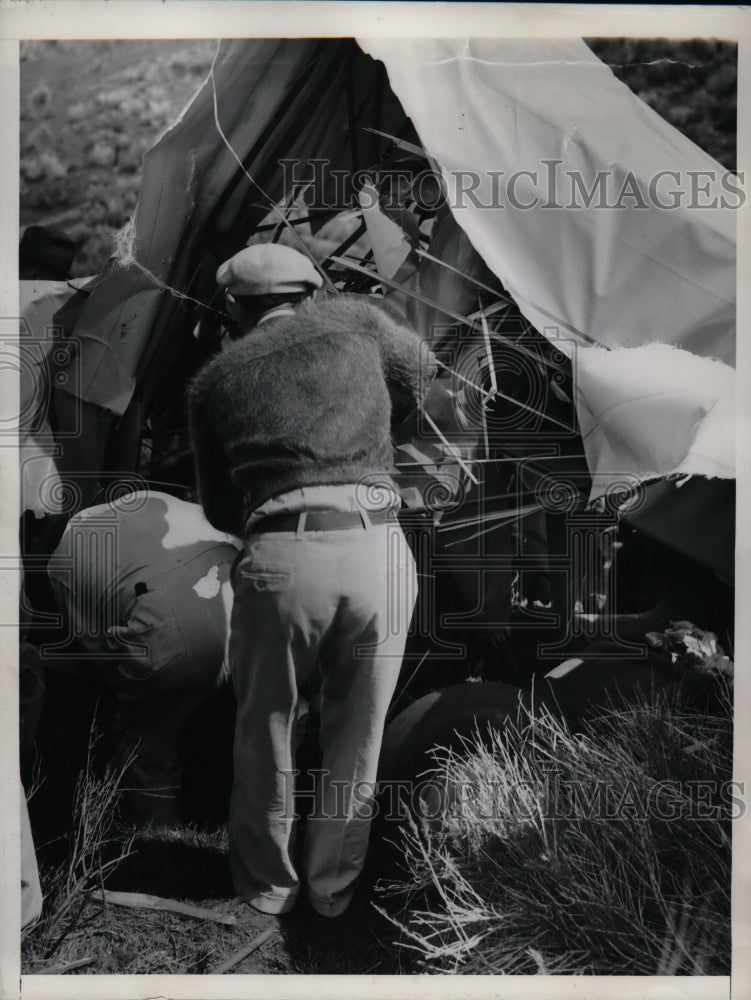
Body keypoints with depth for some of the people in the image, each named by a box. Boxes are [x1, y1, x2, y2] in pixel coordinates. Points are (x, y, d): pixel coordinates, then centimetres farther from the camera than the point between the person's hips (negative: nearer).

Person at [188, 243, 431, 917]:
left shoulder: (217, 378, 16)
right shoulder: (356, 320, 16)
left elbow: (220, 510, 20)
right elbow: (415, 367, 37)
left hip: (283, 557, -1)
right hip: (382, 552, 1)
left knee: (266, 732, 22)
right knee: (356, 739, 20)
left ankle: (269, 885, 41)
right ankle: (333, 887, 39)